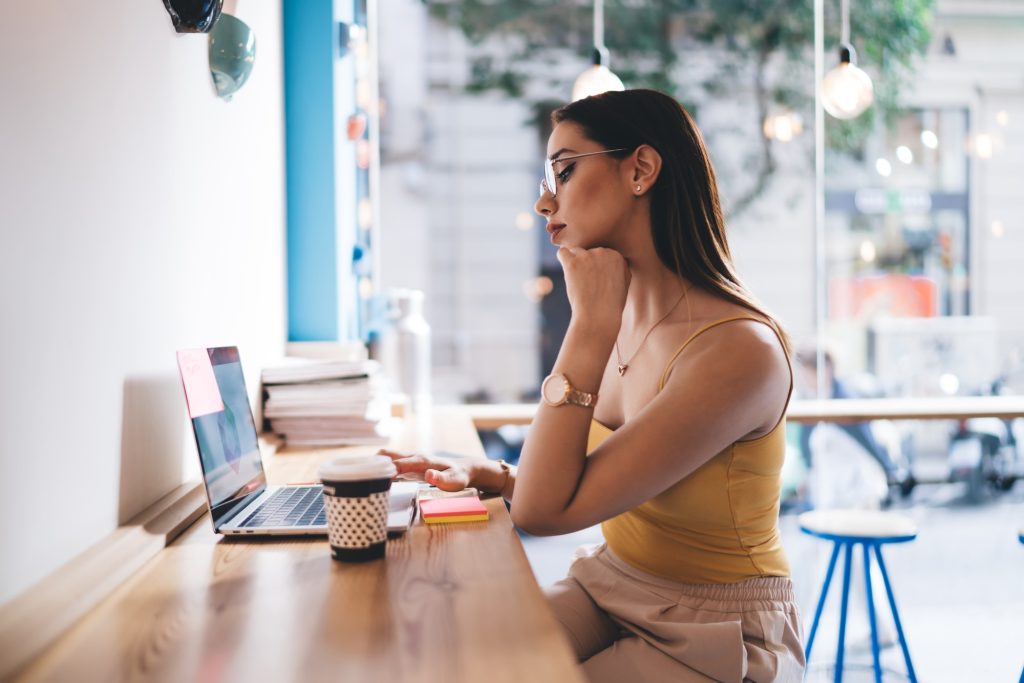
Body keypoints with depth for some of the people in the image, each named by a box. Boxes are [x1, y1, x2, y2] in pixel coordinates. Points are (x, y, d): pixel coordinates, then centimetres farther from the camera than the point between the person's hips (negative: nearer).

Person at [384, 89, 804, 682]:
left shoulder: (739, 349, -25)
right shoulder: (616, 319, -1)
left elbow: (543, 510, -26)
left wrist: (590, 323, -23)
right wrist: (485, 475, -6)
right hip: (610, 586, 6)